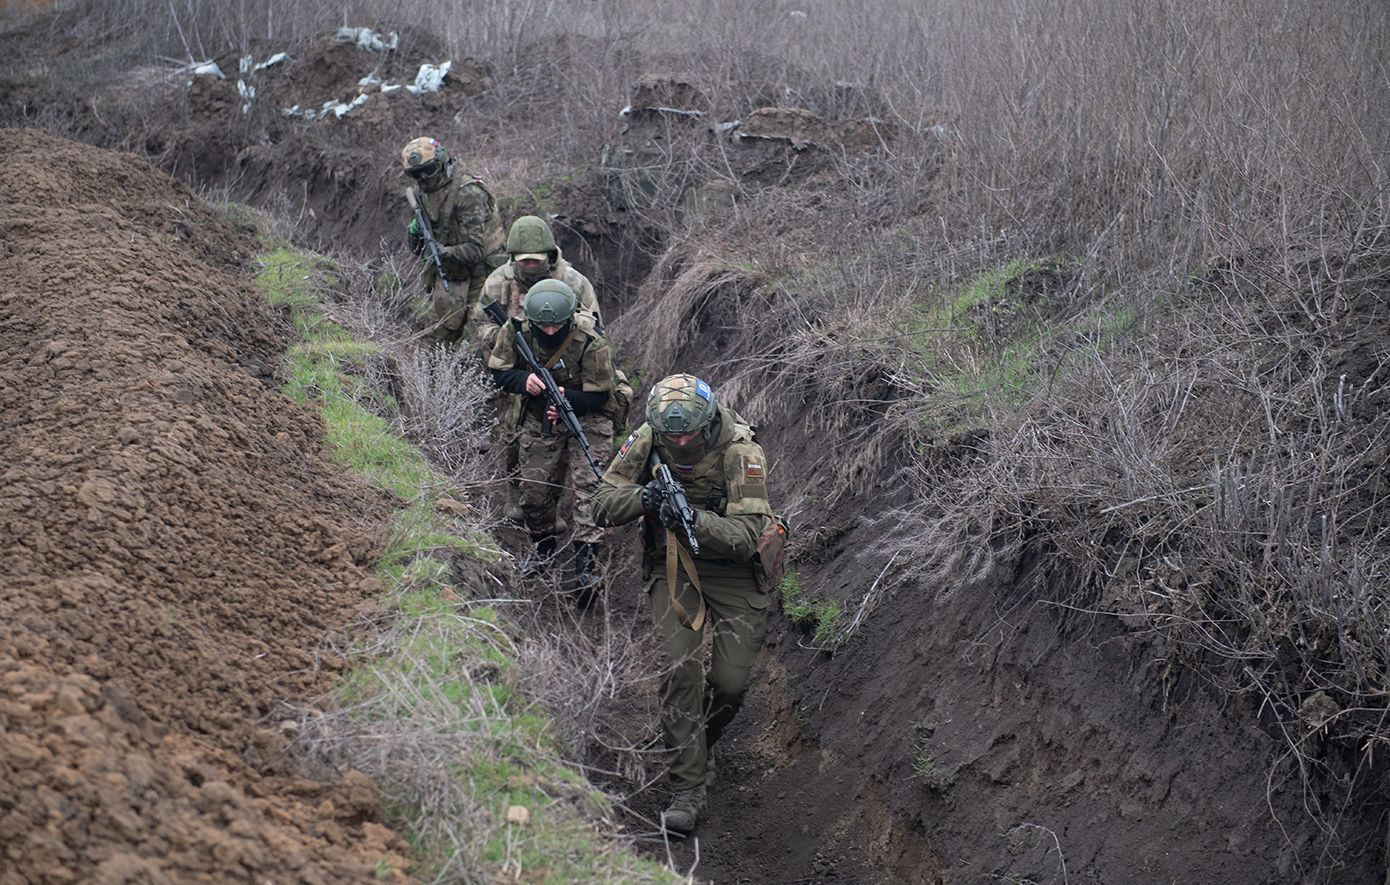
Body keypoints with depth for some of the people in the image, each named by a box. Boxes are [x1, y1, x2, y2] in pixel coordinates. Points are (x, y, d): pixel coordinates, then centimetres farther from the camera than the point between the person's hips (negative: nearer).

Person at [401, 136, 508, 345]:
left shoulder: (467, 193, -21)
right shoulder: (418, 194, 2)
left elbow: (476, 249, -24)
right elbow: (414, 247, 8)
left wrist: (446, 253, -40)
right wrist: (414, 233, -15)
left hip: (479, 270, -6)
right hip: (447, 274, 6)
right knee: (436, 331, 2)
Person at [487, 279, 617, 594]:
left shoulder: (591, 343, -27)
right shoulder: (515, 331, -17)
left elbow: (598, 398, -20)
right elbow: (499, 373, -6)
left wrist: (566, 397, -40)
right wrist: (524, 380, -28)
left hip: (586, 418, -3)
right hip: (539, 418, 4)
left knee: (587, 485, -18)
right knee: (533, 488, 2)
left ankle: (584, 566, -21)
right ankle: (543, 550, 27)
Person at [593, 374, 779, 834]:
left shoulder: (742, 452, -23)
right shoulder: (646, 441, -13)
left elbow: (746, 537, -26)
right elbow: (603, 506, -9)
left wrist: (695, 520, -42)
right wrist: (643, 498, -30)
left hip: (733, 571, -2)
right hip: (672, 566, 2)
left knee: (730, 683, -7)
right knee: (678, 667, -17)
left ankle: (700, 742, 27)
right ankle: (688, 787, -9)